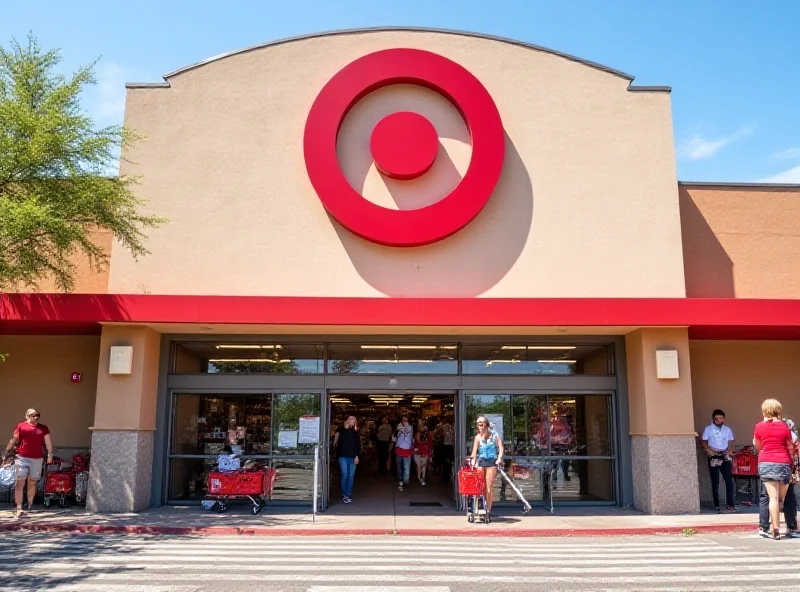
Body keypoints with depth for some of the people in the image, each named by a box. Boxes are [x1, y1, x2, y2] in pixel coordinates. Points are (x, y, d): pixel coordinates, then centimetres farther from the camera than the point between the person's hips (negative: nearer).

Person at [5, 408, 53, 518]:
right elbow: (13, 440, 7)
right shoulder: (21, 426, 4)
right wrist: (6, 452, 4)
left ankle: (30, 504, 30)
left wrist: (50, 454, -2)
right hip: (22, 458, -2)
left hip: (37, 459, 2)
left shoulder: (43, 428, 9)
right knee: (20, 483, -7)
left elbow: (48, 442, 7)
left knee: (32, 482, 13)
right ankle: (19, 508, -8)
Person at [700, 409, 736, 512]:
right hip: (713, 458, -2)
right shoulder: (708, 429, 2)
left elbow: (730, 443, 12)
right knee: (715, 482, 2)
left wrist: (729, 451, -7)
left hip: (725, 457, 2)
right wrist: (710, 451, -12)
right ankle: (716, 505, 7)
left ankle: (730, 504, 0)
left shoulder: (727, 429, 9)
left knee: (729, 480, -6)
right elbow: (703, 442, 2)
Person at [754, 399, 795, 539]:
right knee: (781, 498, 10)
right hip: (783, 463, 1)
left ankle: (776, 529, -9)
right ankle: (776, 524, 13)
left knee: (773, 497, -3)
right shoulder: (784, 426, 1)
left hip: (766, 463, 0)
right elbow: (790, 448, 7)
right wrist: (791, 462, 20)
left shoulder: (759, 426, 1)